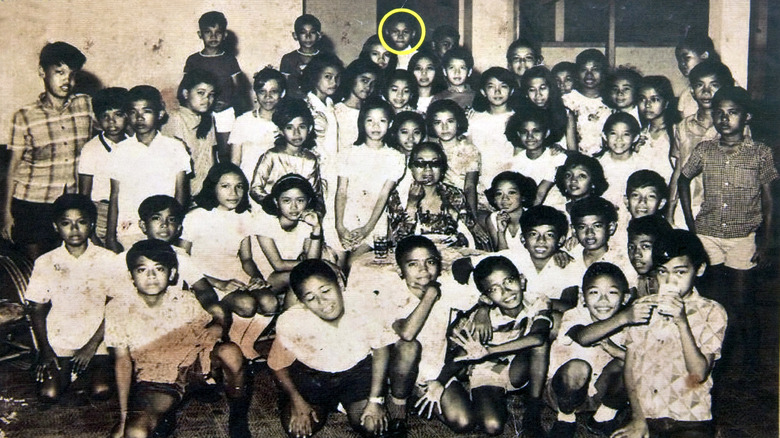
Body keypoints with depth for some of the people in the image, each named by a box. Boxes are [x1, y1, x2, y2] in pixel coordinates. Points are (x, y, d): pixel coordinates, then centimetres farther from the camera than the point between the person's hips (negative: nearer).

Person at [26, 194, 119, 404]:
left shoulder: (108, 260, -3)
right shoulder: (45, 263, 1)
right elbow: (37, 310, 4)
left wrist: (91, 346, -9)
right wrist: (45, 351, -5)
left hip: (96, 342, -1)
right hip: (57, 343, 1)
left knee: (101, 390, -19)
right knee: (48, 393, -16)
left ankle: (90, 370, 13)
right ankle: (68, 372, 15)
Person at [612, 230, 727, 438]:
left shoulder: (711, 313, 2)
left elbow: (699, 373, -9)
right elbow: (629, 366, 7)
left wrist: (682, 321, -18)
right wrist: (638, 419, -3)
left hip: (690, 420, -2)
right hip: (645, 415, 2)